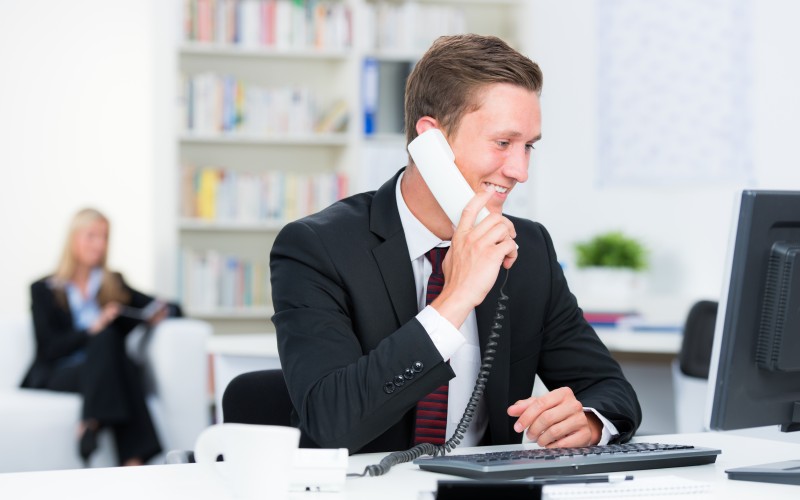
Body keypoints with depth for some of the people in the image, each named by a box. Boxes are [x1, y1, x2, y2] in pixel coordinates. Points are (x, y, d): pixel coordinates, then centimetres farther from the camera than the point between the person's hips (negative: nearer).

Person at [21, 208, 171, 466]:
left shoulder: (114, 284, 23)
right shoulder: (44, 290, 10)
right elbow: (49, 348, -3)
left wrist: (157, 314, -5)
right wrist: (93, 330, -17)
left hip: (103, 373, 3)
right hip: (56, 375, -3)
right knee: (106, 339, -34)